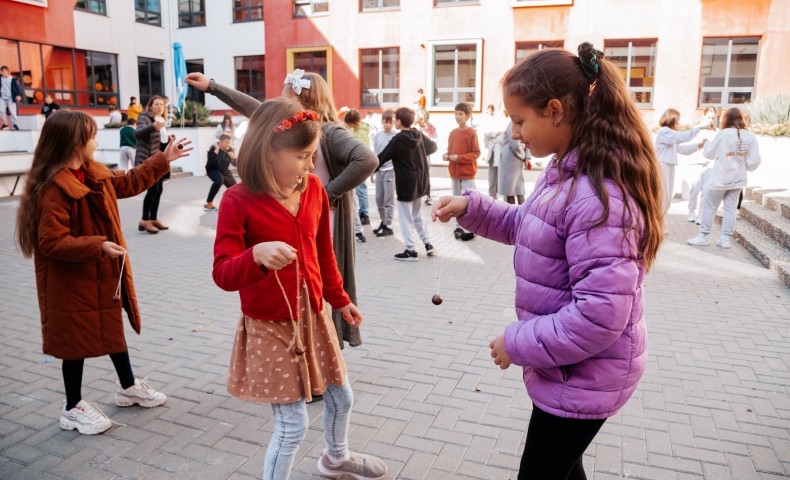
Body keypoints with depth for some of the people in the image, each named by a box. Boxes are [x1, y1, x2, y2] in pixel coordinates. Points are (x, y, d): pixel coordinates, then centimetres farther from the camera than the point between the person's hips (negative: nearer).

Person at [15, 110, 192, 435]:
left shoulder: (95, 174, 4)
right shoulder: (54, 188, -24)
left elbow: (128, 183, 21)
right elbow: (52, 243, -26)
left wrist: (163, 160, 21)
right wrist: (98, 246, -33)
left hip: (104, 275, 9)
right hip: (73, 283, -9)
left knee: (113, 328, 21)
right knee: (77, 340, 6)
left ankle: (128, 387, 39)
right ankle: (73, 408, 25)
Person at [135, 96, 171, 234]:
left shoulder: (162, 120, 16)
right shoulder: (144, 117, -9)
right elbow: (137, 133, -29)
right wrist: (152, 126, -44)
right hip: (147, 160, -8)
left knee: (159, 189, 8)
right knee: (153, 189, -14)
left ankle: (154, 219, 16)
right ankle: (144, 221, -8)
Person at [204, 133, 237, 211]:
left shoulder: (230, 149, -8)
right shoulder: (213, 148, -20)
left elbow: (235, 164, -4)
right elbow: (210, 163, -35)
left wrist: (233, 158, -25)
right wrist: (216, 150, -40)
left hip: (225, 171, 5)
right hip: (213, 170, -5)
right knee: (219, 180, -38)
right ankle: (209, 203, -27)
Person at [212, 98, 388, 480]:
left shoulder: (314, 188, -1)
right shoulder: (238, 201, -18)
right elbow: (223, 274, -22)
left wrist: (339, 299, 18)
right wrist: (257, 255, -42)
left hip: (313, 316, 6)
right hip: (270, 326, -6)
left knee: (341, 396, 22)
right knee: (293, 424, 0)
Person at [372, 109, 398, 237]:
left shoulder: (396, 136, -6)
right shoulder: (377, 136, 7)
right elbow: (375, 154, 13)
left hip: (391, 170, -5)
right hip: (379, 170, 5)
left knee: (389, 199, -1)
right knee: (379, 199, 10)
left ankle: (389, 226, 8)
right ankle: (383, 222, 26)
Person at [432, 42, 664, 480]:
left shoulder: (598, 196, -30)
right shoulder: (564, 172, 2)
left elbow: (600, 315, -32)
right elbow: (527, 227, 19)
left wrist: (518, 343, -21)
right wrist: (471, 207, 3)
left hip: (583, 377, -9)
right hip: (568, 366, 9)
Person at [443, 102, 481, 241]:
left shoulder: (472, 132, -9)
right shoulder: (453, 132, 8)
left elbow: (476, 153, -11)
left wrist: (459, 158, -19)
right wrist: (447, 155, -7)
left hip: (468, 173, -6)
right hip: (454, 172, 6)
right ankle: (458, 227, 20)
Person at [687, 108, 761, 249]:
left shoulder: (723, 134, -13)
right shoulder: (750, 136, -2)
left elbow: (709, 154, -1)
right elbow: (754, 161, -3)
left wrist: (707, 144, 18)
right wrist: (744, 167, 17)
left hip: (720, 178, -4)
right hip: (738, 179, 5)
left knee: (708, 206, 6)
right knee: (730, 208, 10)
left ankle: (704, 236, 11)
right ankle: (725, 238, 12)